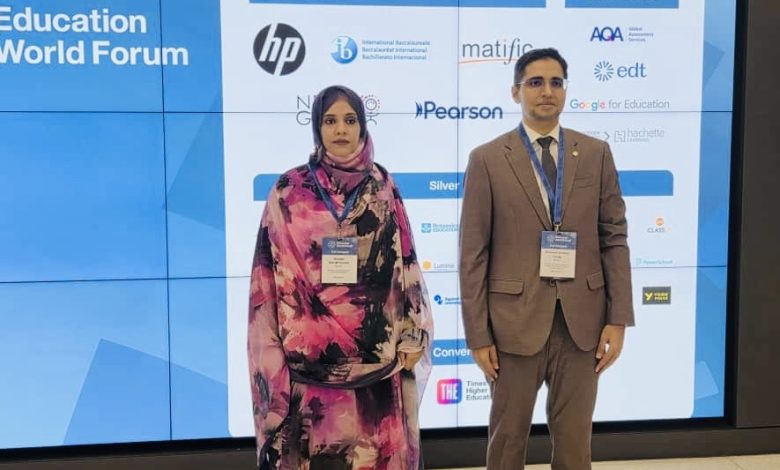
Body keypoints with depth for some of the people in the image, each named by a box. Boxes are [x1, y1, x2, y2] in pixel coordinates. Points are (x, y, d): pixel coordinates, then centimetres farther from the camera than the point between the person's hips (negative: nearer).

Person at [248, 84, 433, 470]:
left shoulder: (383, 188, 5)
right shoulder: (289, 191, 0)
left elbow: (404, 264, 5)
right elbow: (271, 273, 0)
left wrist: (411, 338, 0)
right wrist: (272, 349, -3)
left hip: (375, 348, 1)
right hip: (309, 351, -1)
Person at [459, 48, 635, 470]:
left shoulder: (596, 153, 5)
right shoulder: (487, 159, -2)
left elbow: (614, 239, 4)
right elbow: (473, 254, -4)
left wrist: (618, 320, -2)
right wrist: (477, 334, -7)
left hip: (581, 320, 2)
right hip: (515, 319, -1)